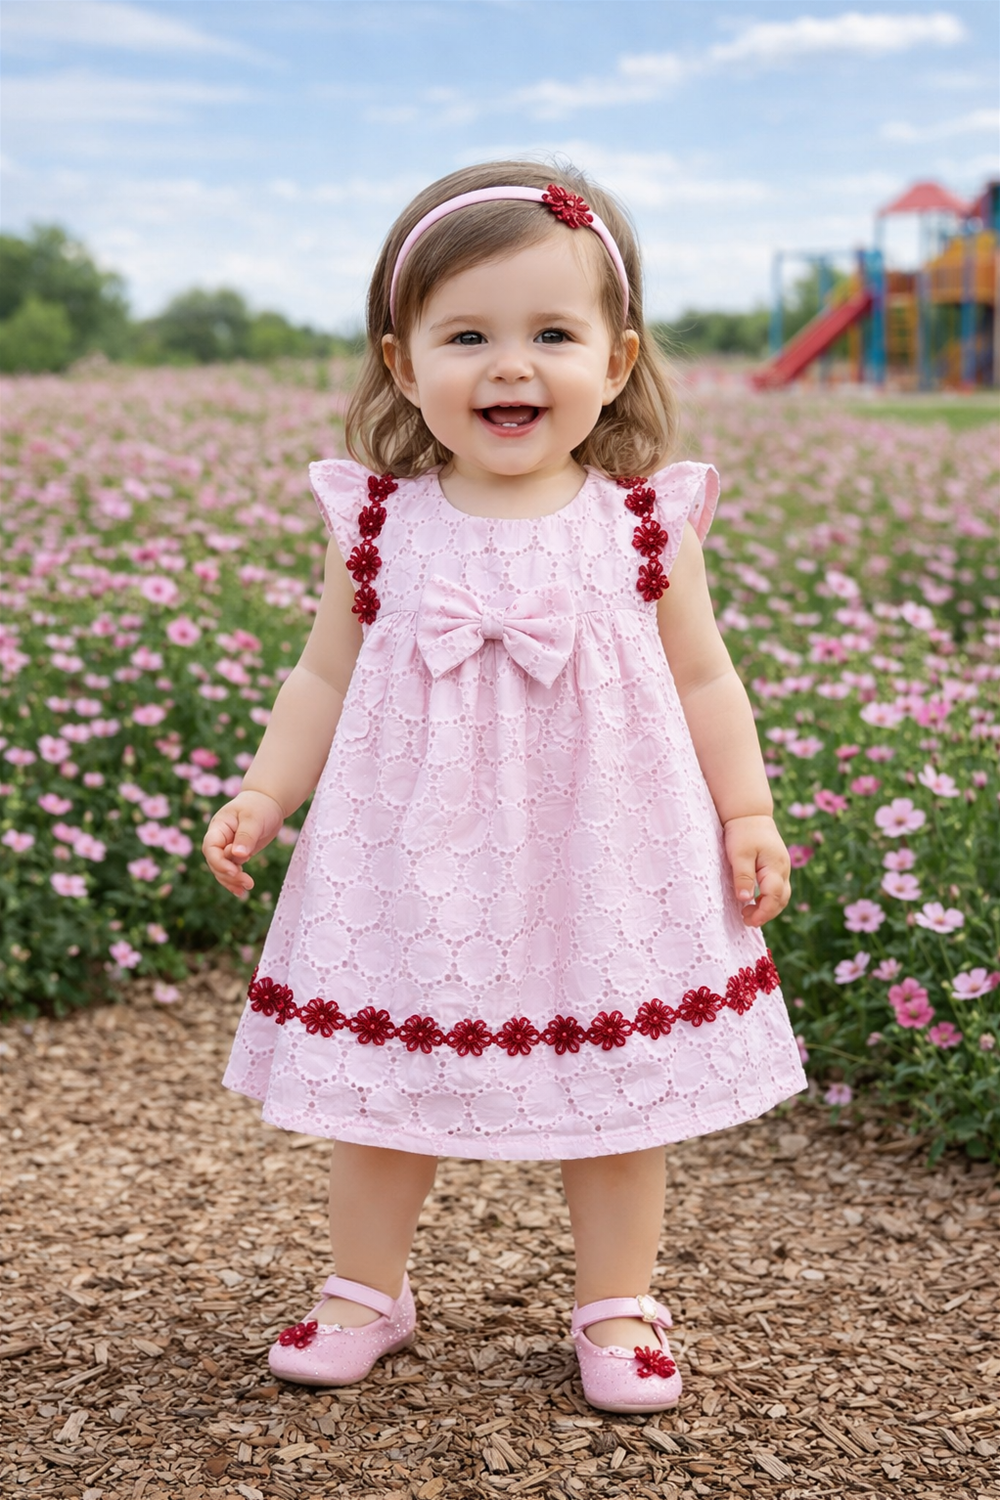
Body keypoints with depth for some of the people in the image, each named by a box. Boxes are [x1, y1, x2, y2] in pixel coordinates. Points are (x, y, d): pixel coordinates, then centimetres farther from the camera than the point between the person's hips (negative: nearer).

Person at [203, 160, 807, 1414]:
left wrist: (748, 813, 0)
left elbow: (702, 680, 4)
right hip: (413, 867, 1)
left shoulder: (642, 525, -5)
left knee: (617, 1092, 10)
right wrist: (260, 799, -5)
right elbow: (324, 680, 4)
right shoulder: (378, 526, -4)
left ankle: (616, 1306, 30)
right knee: (379, 1083, 12)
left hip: (602, 865, 0)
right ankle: (366, 1289, 34)